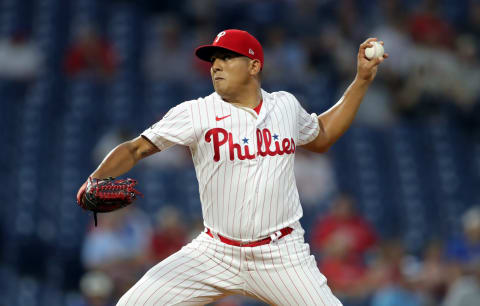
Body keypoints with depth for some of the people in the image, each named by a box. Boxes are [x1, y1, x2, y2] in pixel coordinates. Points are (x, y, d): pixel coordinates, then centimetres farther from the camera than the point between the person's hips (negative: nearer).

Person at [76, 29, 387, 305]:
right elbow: (137, 148, -10)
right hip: (215, 254, -1)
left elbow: (321, 137, 25)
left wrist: (362, 80, 20)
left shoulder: (286, 105, 6)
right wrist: (96, 180, -28)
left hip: (282, 257, 1)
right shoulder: (196, 113, -5)